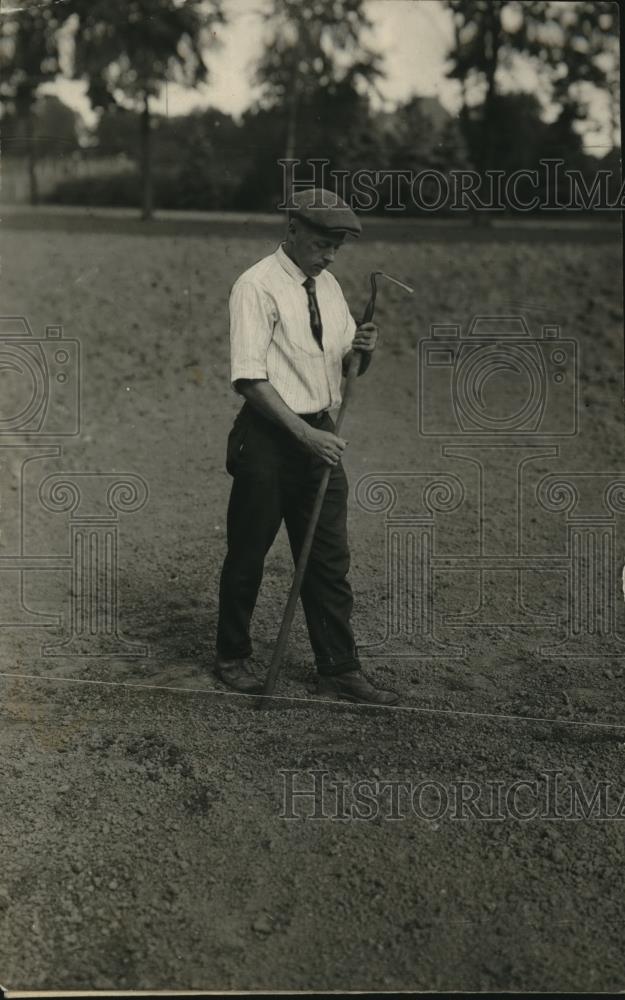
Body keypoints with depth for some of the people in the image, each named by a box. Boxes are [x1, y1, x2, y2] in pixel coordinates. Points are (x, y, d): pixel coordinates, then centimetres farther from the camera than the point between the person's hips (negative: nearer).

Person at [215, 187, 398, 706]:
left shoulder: (329, 285, 11)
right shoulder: (257, 286, -12)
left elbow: (348, 366, 17)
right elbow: (250, 379, -18)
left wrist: (364, 348, -8)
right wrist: (305, 434, -24)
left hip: (319, 435, 7)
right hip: (268, 436, -6)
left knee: (329, 558, 8)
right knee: (248, 555, 7)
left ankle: (340, 669, 16)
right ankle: (233, 657, 26)